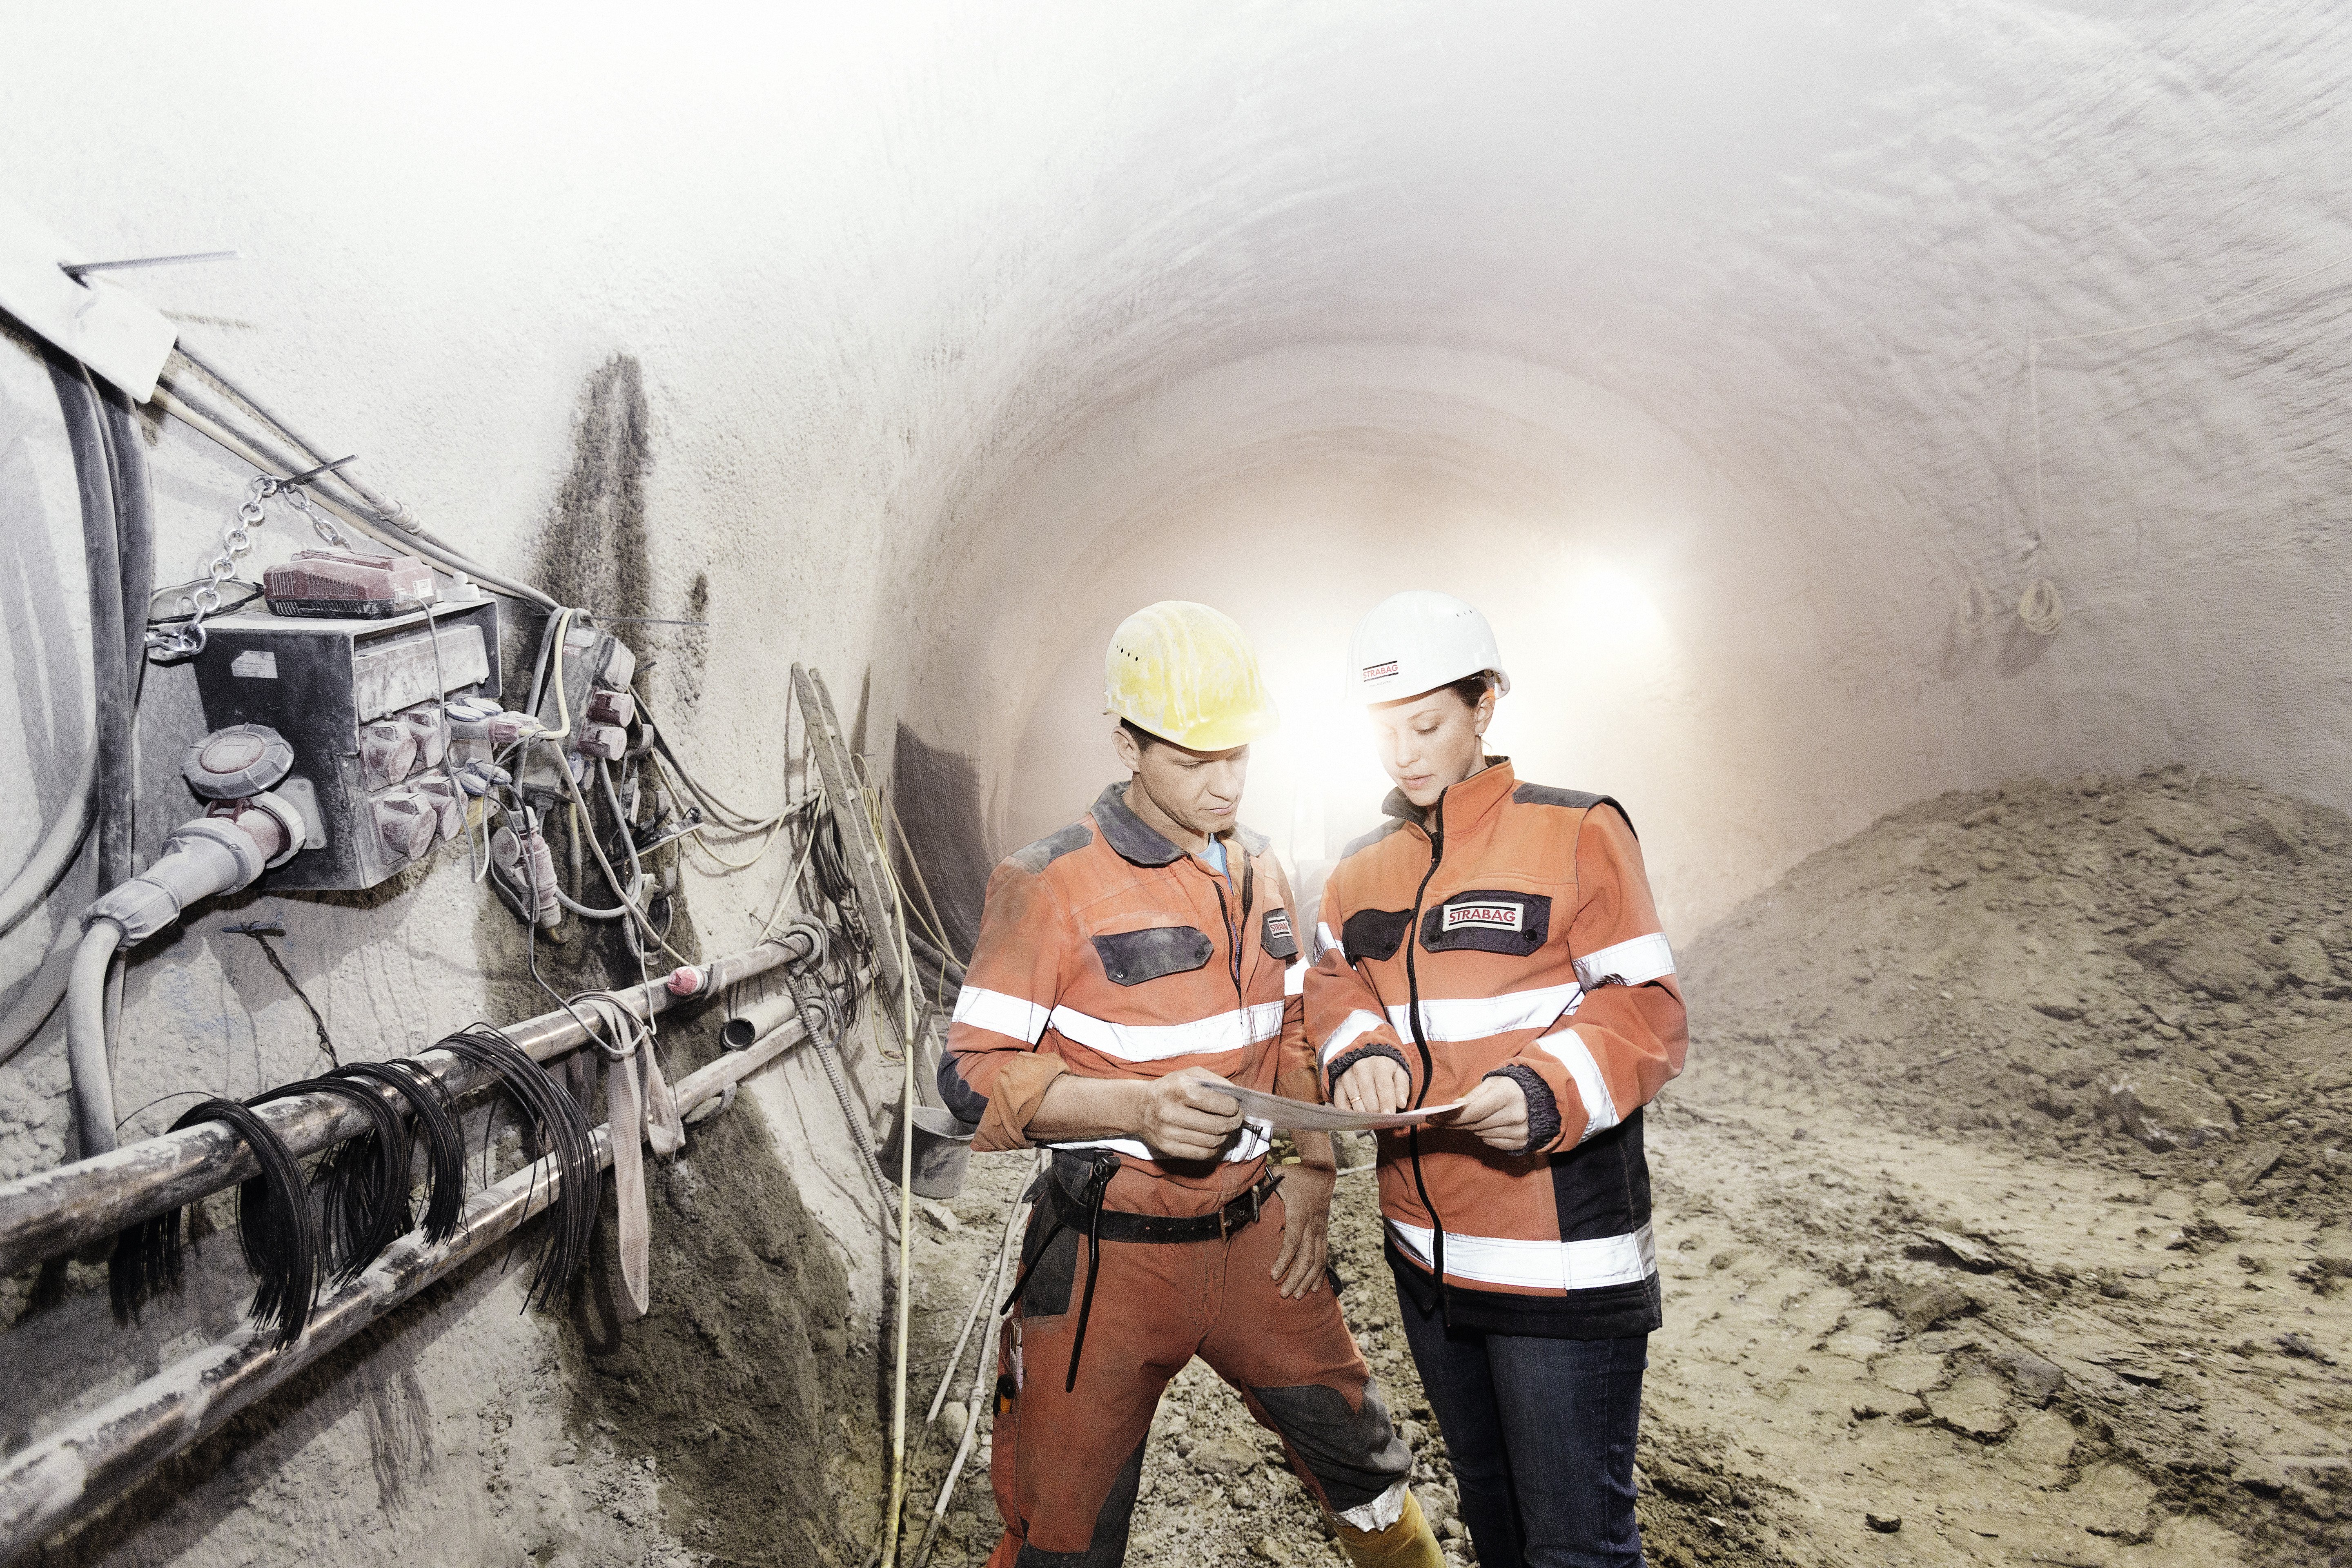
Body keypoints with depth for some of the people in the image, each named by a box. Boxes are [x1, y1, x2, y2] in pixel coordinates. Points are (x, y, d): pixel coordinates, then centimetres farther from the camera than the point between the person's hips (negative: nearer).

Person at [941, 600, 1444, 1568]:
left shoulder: (1259, 872, 6)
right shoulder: (1053, 884, -15)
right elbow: (974, 1075, -15)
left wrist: (1313, 1166, 5)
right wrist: (1142, 1106, -29)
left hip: (1255, 1235, 5)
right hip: (1113, 1254, -5)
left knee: (1365, 1464, 19)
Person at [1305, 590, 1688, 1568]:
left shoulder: (1576, 833, -9)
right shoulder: (1364, 867, 9)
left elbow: (1647, 1015, -12)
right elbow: (1334, 986, 6)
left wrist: (1548, 1093, -30)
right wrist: (1362, 1055, -16)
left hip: (1560, 1261, -6)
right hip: (1427, 1255, 6)